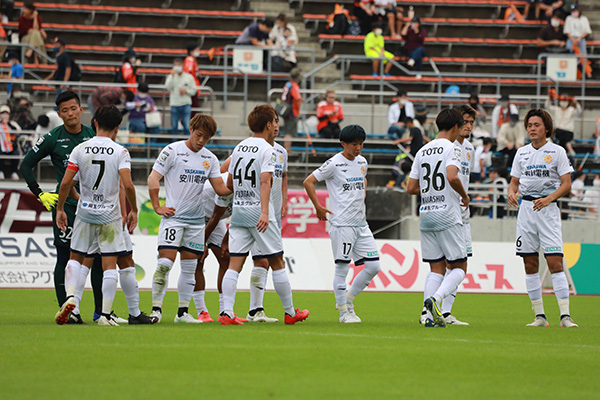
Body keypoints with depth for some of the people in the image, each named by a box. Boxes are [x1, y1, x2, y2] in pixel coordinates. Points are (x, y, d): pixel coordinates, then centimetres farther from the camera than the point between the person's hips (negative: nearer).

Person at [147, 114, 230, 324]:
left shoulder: (210, 159, 9)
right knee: (165, 262, -12)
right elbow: (153, 178, -3)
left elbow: (220, 188, 7)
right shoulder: (172, 151, -5)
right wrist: (157, 207, -7)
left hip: (196, 219, 5)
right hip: (173, 216, -5)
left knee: (189, 267, 6)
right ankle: (156, 309, -7)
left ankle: (183, 312, 13)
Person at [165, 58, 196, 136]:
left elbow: (194, 91, 7)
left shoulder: (189, 77, 5)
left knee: (187, 127, -6)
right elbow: (168, 88, -10)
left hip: (186, 104, -1)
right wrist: (172, 76, -16)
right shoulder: (171, 76, 6)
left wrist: (186, 91, -10)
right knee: (174, 127, 4)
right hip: (174, 104, 1)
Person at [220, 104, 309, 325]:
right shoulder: (267, 150, -9)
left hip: (238, 210, 6)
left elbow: (230, 184, 20)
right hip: (258, 211, -6)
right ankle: (290, 312, 14)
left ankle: (227, 312, -12)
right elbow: (265, 182, -22)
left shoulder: (239, 148, 12)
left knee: (234, 264, 0)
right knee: (277, 262, 5)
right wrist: (265, 212, -31)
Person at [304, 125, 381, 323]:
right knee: (342, 268, -3)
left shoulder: (362, 162, 11)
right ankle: (344, 311, 6)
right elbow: (308, 182, -7)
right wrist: (318, 207, -8)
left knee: (373, 266, 1)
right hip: (341, 224, -7)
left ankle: (348, 298, 18)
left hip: (361, 224, 7)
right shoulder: (334, 163, -9)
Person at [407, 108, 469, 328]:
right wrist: (464, 195, -6)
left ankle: (430, 316, -4)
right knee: (459, 267, 1)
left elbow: (412, 188, 13)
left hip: (426, 216, 6)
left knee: (437, 268, 9)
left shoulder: (422, 151, 14)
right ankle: (435, 299, -22)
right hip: (447, 216, -6)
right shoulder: (451, 148, -6)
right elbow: (452, 177, -23)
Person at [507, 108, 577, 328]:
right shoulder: (521, 153, 12)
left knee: (555, 262, -13)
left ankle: (565, 316, -16)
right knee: (530, 264, 3)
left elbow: (566, 184, -4)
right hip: (526, 207, 4)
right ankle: (539, 316, 9)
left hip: (548, 208, -4)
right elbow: (514, 181, 17)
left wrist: (548, 199, -19)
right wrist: (511, 193, -6)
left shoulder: (557, 151, 0)